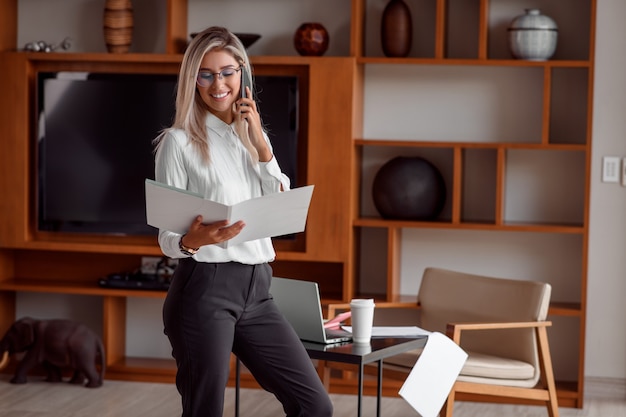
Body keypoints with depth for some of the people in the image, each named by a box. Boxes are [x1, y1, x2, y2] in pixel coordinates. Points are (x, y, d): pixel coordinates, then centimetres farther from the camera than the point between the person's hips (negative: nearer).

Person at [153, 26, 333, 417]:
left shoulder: (253, 136, 15)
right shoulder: (179, 141, -3)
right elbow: (168, 235, -5)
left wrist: (260, 143, -3)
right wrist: (193, 241, -29)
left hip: (257, 289, 6)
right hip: (204, 289, -5)